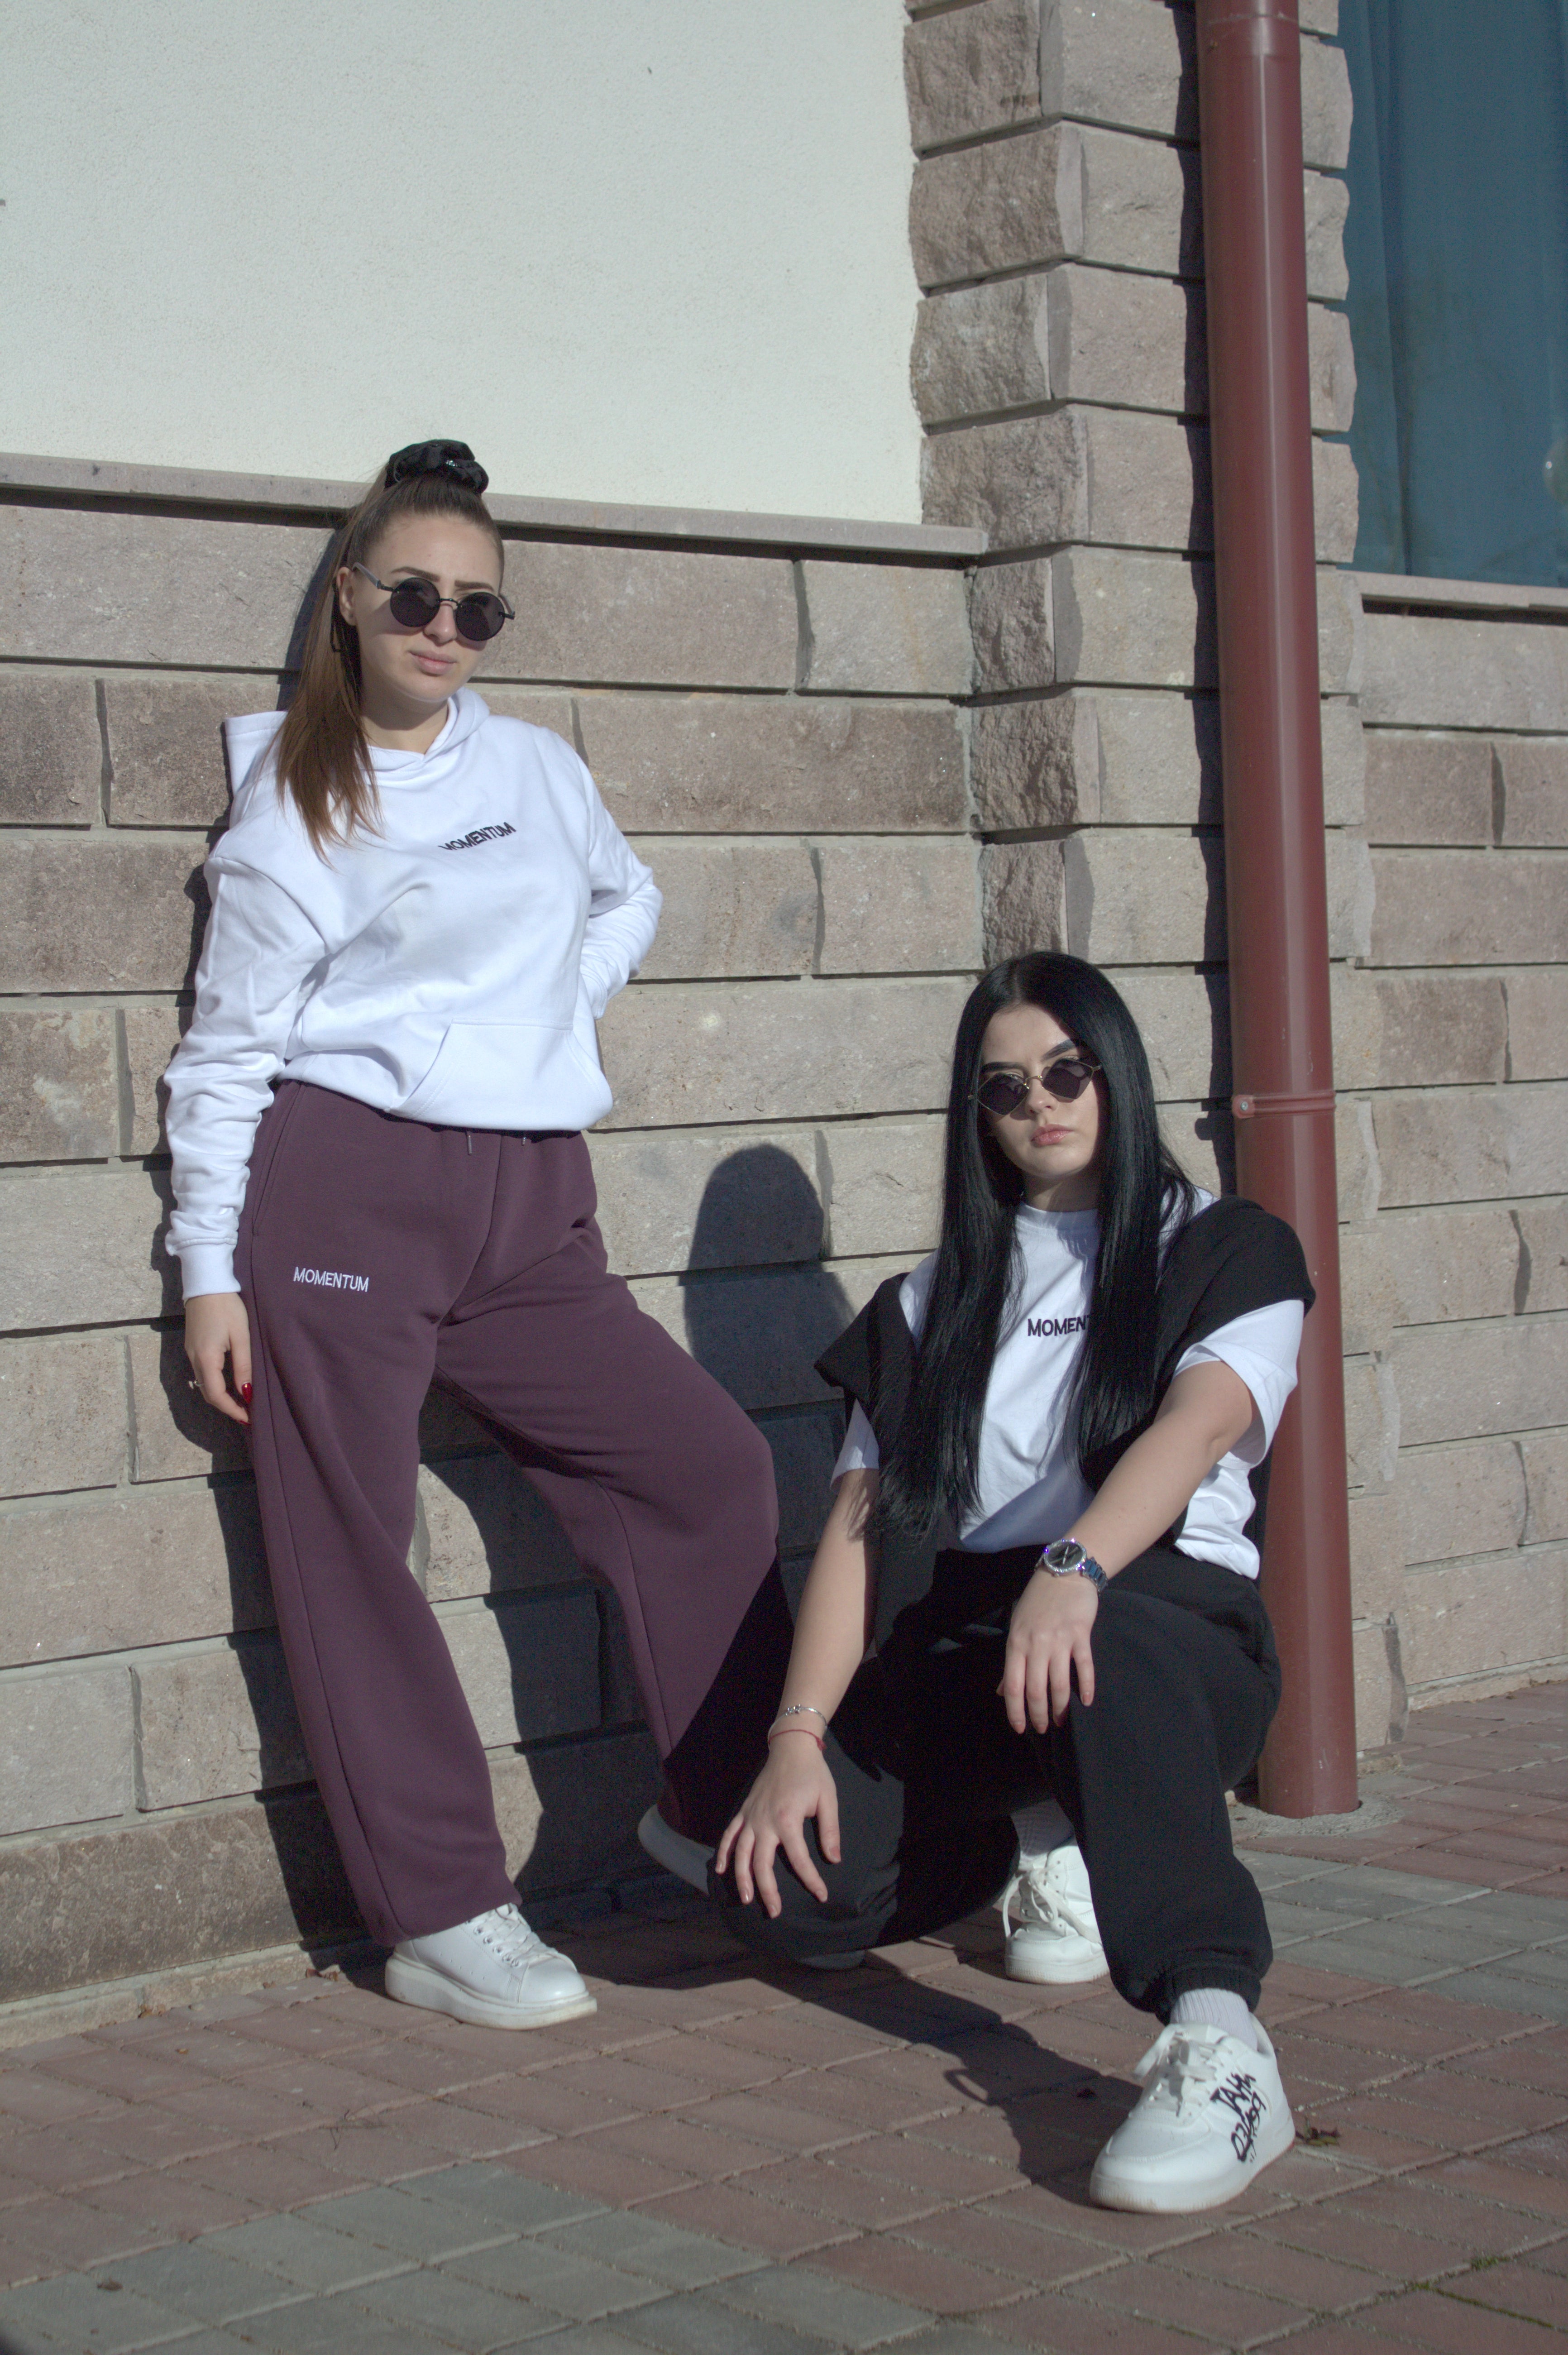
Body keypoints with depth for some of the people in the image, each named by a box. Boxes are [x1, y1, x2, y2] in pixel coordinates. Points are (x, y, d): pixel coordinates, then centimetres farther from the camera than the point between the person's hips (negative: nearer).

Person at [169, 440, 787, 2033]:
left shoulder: (541, 769, 13)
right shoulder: (291, 794, 1)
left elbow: (626, 901, 34)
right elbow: (229, 1046, 0)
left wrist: (556, 1011, 15)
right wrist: (211, 1272, -4)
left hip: (530, 1203, 4)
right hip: (341, 1189, -4)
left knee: (712, 1465, -1)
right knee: (349, 1549, -5)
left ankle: (733, 1808, 14)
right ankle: (443, 1919, 1)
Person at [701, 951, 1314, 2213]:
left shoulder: (1228, 1251, 9)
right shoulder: (935, 1302, 20)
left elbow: (1200, 1423, -13)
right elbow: (862, 1524, 9)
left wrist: (1074, 1569, -34)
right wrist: (798, 1736, -7)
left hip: (1169, 1627, -4)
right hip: (962, 1658, 4)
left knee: (1101, 1645, -41)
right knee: (783, 1891, -20)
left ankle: (1217, 2041, -52)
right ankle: (1037, 1835, 11)